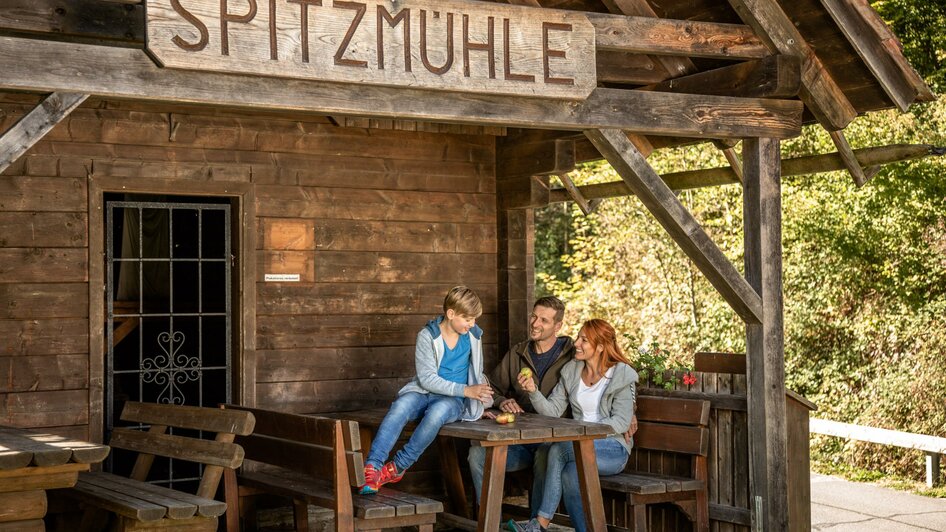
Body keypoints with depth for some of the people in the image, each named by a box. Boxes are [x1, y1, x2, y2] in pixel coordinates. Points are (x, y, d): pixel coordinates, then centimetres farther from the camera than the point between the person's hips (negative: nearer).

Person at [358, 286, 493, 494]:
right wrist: (465, 390, -20)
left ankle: (398, 467, -27)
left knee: (439, 410, -37)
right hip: (425, 391, -1)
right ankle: (372, 466, -41)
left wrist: (482, 401, 15)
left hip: (455, 400, 1)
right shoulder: (428, 336, -5)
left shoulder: (473, 336, 8)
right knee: (402, 405, -37)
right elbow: (427, 379, -13)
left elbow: (477, 373, 24)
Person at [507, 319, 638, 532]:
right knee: (570, 473, -32)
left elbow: (621, 422, -12)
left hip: (612, 448, -4)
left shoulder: (621, 375, -5)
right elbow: (552, 410, 3)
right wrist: (533, 392, -16)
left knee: (558, 450, -30)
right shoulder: (571, 371, 10)